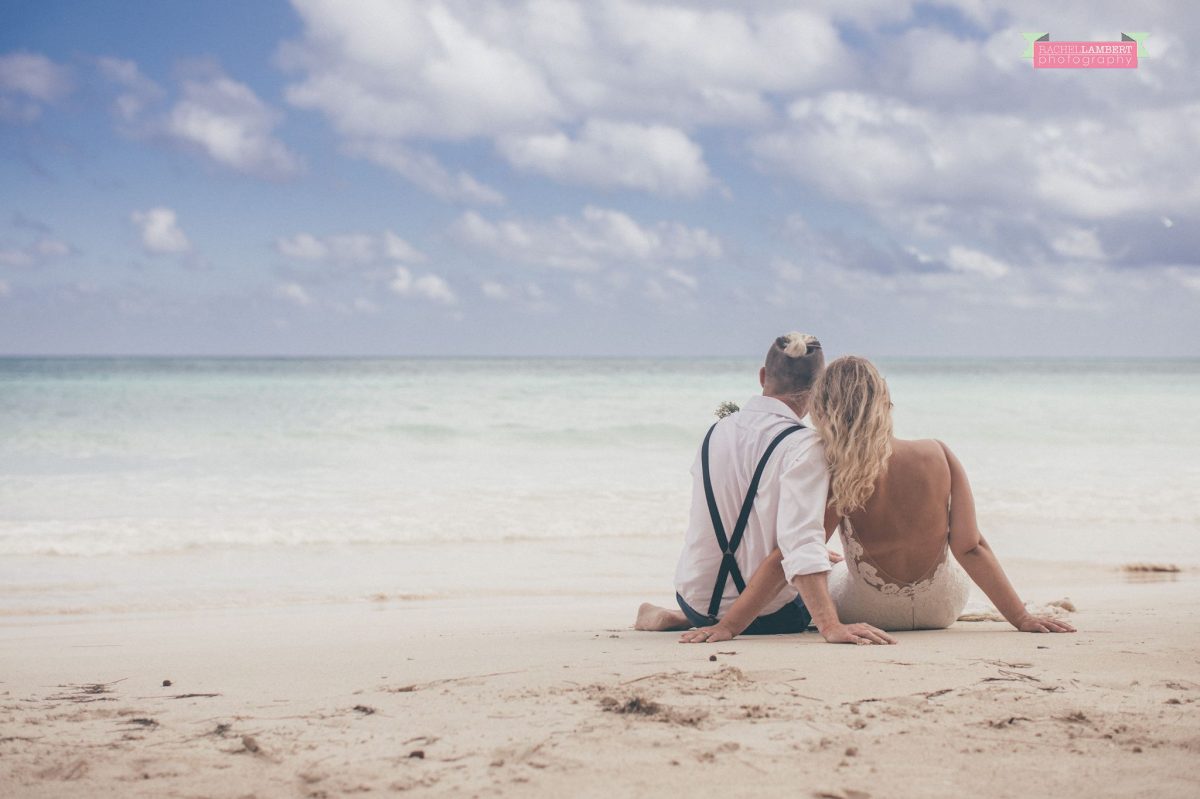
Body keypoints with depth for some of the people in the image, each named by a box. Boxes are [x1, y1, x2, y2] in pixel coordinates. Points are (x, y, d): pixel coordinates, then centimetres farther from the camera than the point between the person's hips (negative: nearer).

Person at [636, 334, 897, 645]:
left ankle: (676, 617, 20)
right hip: (766, 616, -6)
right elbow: (802, 542, -31)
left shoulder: (716, 432, 1)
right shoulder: (803, 445, -20)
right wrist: (830, 625, -35)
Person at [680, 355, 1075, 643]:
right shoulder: (938, 457, -22)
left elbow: (784, 560, -26)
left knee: (825, 571, 34)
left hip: (873, 612, -1)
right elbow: (970, 548, -20)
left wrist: (728, 626, -22)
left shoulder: (834, 482, -26)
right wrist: (1022, 618, -13)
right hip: (942, 608, 1)